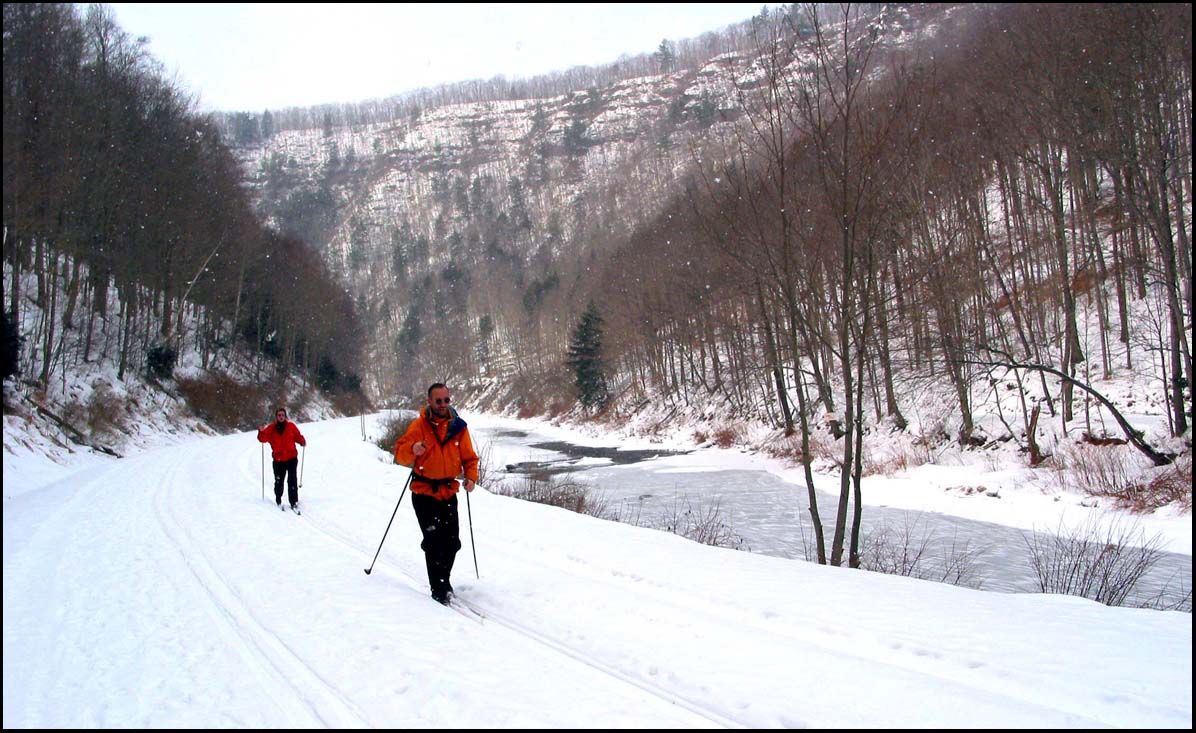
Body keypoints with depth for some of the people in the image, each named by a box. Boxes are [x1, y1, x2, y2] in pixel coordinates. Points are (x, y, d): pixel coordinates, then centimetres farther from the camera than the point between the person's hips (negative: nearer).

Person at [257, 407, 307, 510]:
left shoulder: (291, 426, 3)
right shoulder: (271, 428, 3)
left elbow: (297, 436, 8)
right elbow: (263, 439, 0)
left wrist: (302, 441, -12)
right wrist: (261, 432, -20)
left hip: (291, 458, -1)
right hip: (278, 460, 1)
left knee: (292, 480, -6)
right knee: (278, 481, 6)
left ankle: (294, 501, -3)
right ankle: (278, 500, 24)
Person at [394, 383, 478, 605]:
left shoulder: (458, 426, 3)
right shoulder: (419, 425, -6)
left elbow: (469, 457, 9)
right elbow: (400, 454, -12)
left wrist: (471, 477, -8)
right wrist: (413, 449, -34)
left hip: (448, 492, 3)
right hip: (424, 492, -3)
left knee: (452, 542, 5)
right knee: (434, 541, -8)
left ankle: (443, 580, 27)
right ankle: (439, 589, 2)